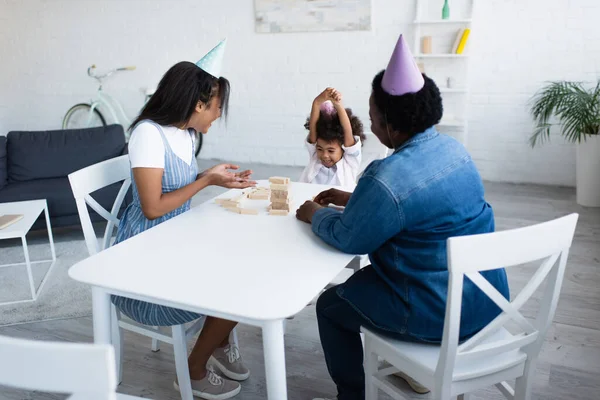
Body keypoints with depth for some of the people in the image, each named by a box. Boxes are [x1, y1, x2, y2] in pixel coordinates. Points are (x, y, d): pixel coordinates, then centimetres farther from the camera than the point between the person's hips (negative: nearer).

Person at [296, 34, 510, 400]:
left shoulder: (387, 178, -27)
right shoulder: (451, 147, 0)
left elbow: (347, 238, -13)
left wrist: (316, 215, 7)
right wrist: (352, 199, 18)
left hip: (441, 313, -8)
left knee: (330, 306, 12)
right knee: (369, 276, 33)